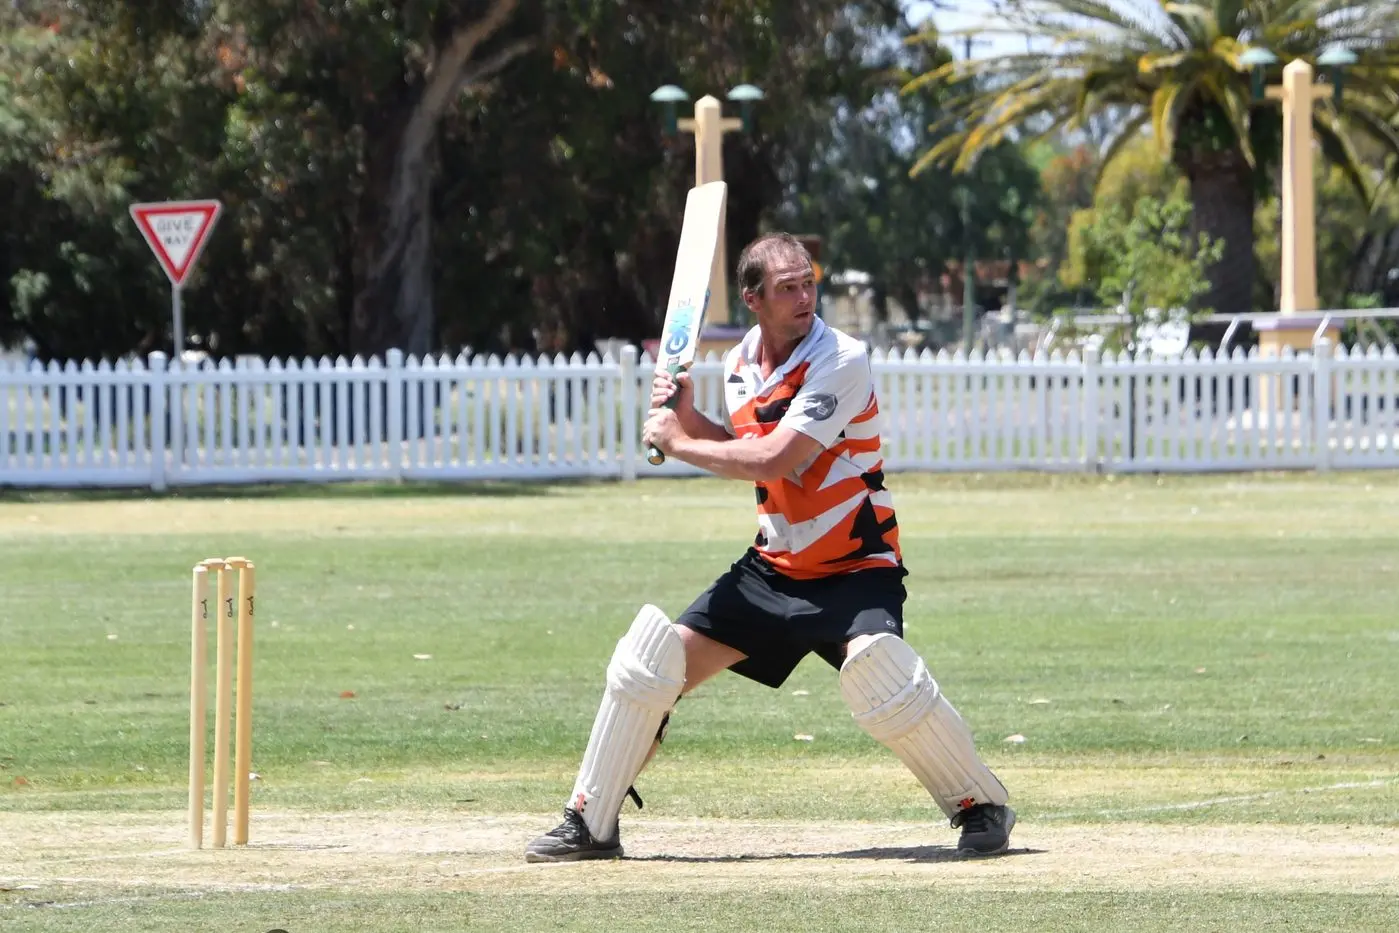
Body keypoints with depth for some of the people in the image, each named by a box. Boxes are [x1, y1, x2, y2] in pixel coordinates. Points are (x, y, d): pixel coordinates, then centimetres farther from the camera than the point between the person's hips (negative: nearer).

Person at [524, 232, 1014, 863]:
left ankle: (982, 808, -15)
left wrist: (676, 442, -14)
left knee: (875, 666, -34)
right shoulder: (740, 365, 4)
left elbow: (770, 461, -25)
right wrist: (687, 415, 3)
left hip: (855, 568, -7)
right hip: (773, 567, 7)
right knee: (647, 665, 1)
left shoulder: (841, 361, -18)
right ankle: (590, 826, 15)